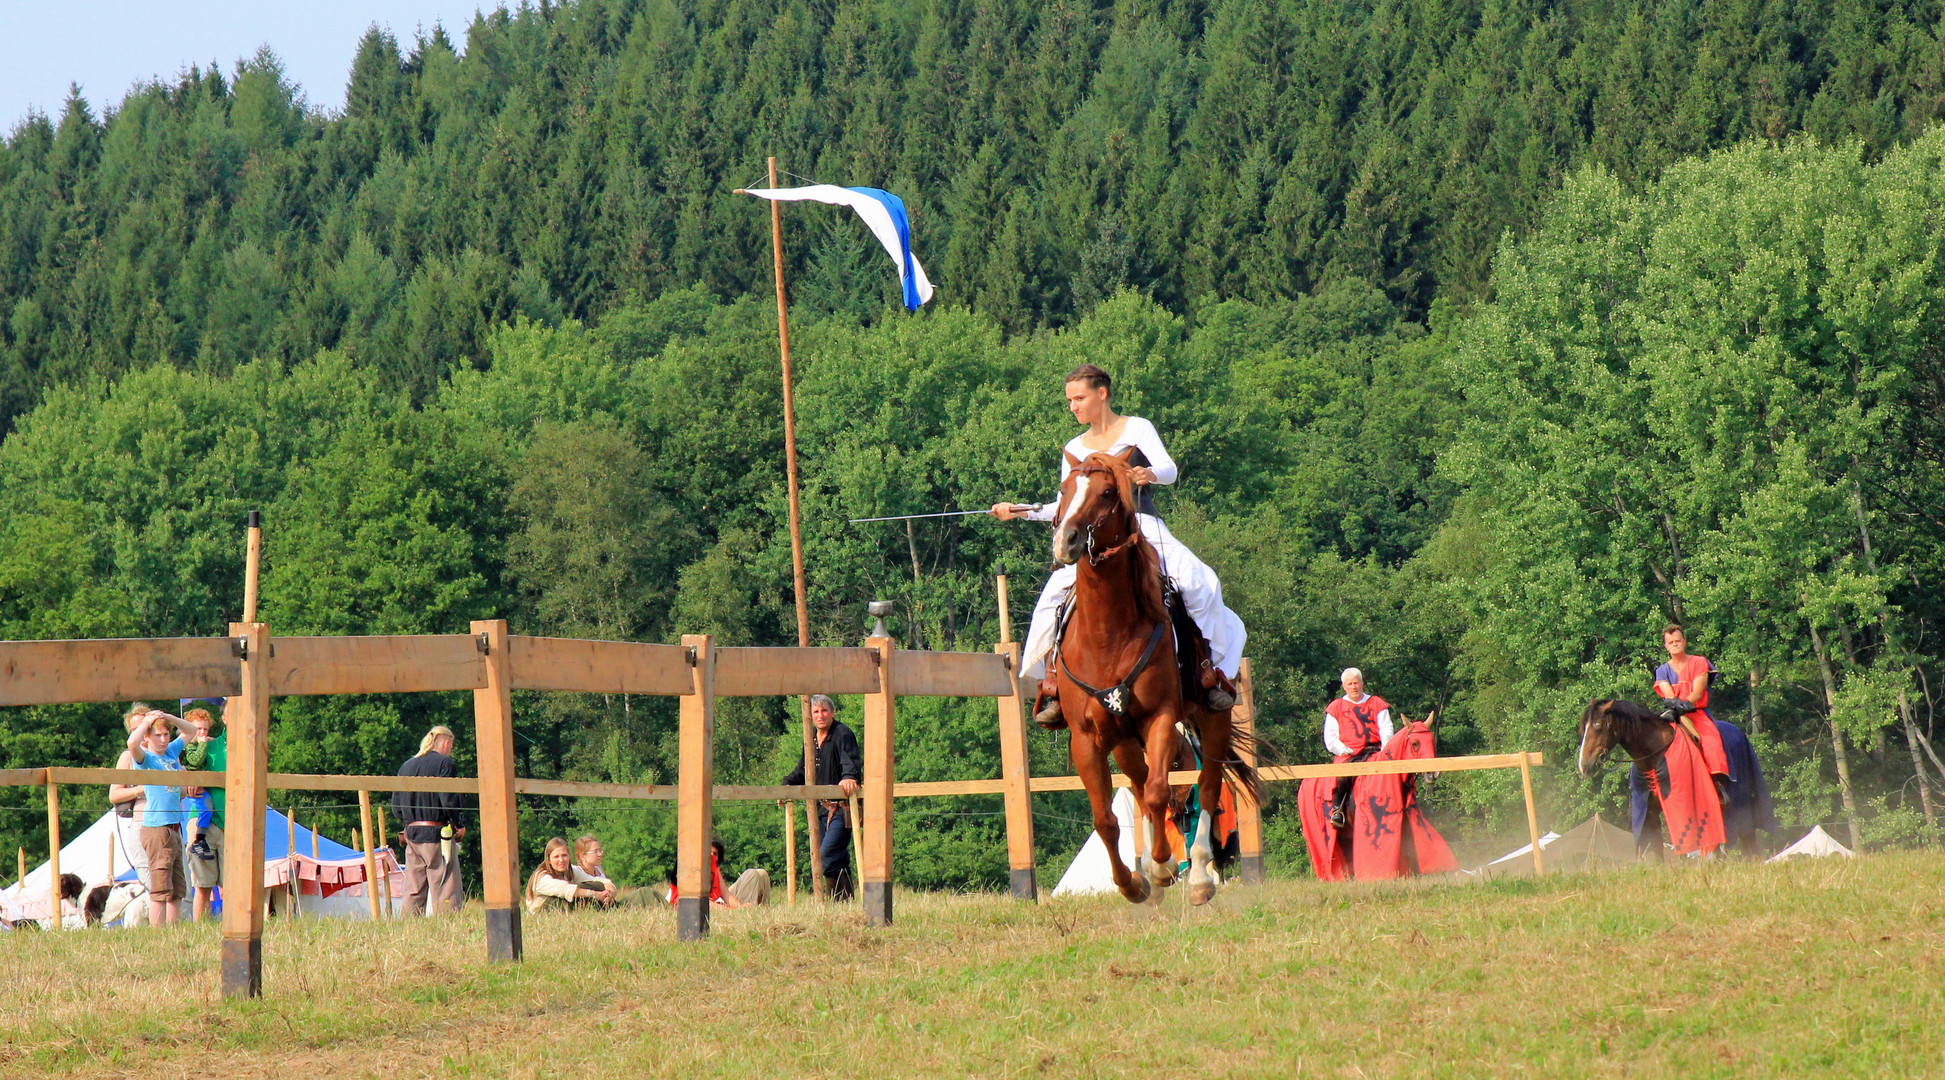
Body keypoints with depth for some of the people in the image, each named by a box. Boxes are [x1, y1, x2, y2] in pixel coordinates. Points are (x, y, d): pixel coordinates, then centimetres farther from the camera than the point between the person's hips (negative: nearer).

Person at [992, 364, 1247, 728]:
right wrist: (1021, 511, 8)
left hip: (1143, 526, -2)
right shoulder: (1076, 449, 17)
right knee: (1057, 592, -24)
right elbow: (1066, 507, 19)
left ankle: (1212, 671, -13)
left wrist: (1151, 474, -30)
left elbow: (1169, 470, -7)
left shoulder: (1137, 429, 7)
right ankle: (1052, 687, -19)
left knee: (1199, 581, -26)